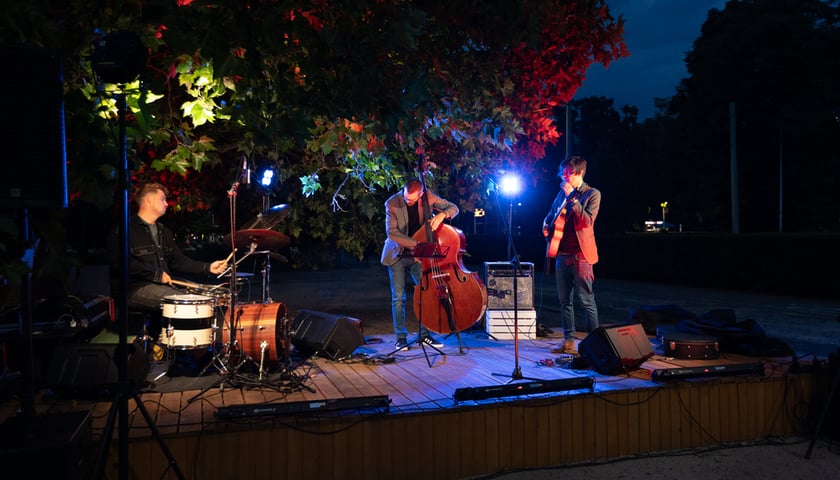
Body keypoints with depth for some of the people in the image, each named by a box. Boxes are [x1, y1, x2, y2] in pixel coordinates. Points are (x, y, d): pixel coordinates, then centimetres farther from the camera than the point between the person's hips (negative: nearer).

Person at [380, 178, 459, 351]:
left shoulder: (428, 197, -10)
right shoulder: (392, 203, -16)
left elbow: (453, 208, -2)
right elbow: (392, 232, -17)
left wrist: (442, 214, -26)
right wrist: (415, 243, -26)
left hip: (418, 255, 2)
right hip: (397, 255, -2)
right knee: (398, 297, -2)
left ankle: (424, 334, 14)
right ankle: (401, 337, 10)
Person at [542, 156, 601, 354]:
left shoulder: (592, 194, -3)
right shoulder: (562, 193, 13)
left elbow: (587, 221, -17)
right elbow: (550, 215, 25)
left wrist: (572, 198, -18)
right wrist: (547, 226, 3)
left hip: (581, 255, -6)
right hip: (562, 254, 6)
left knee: (586, 300, -3)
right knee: (565, 300, 10)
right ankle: (568, 340, 19)